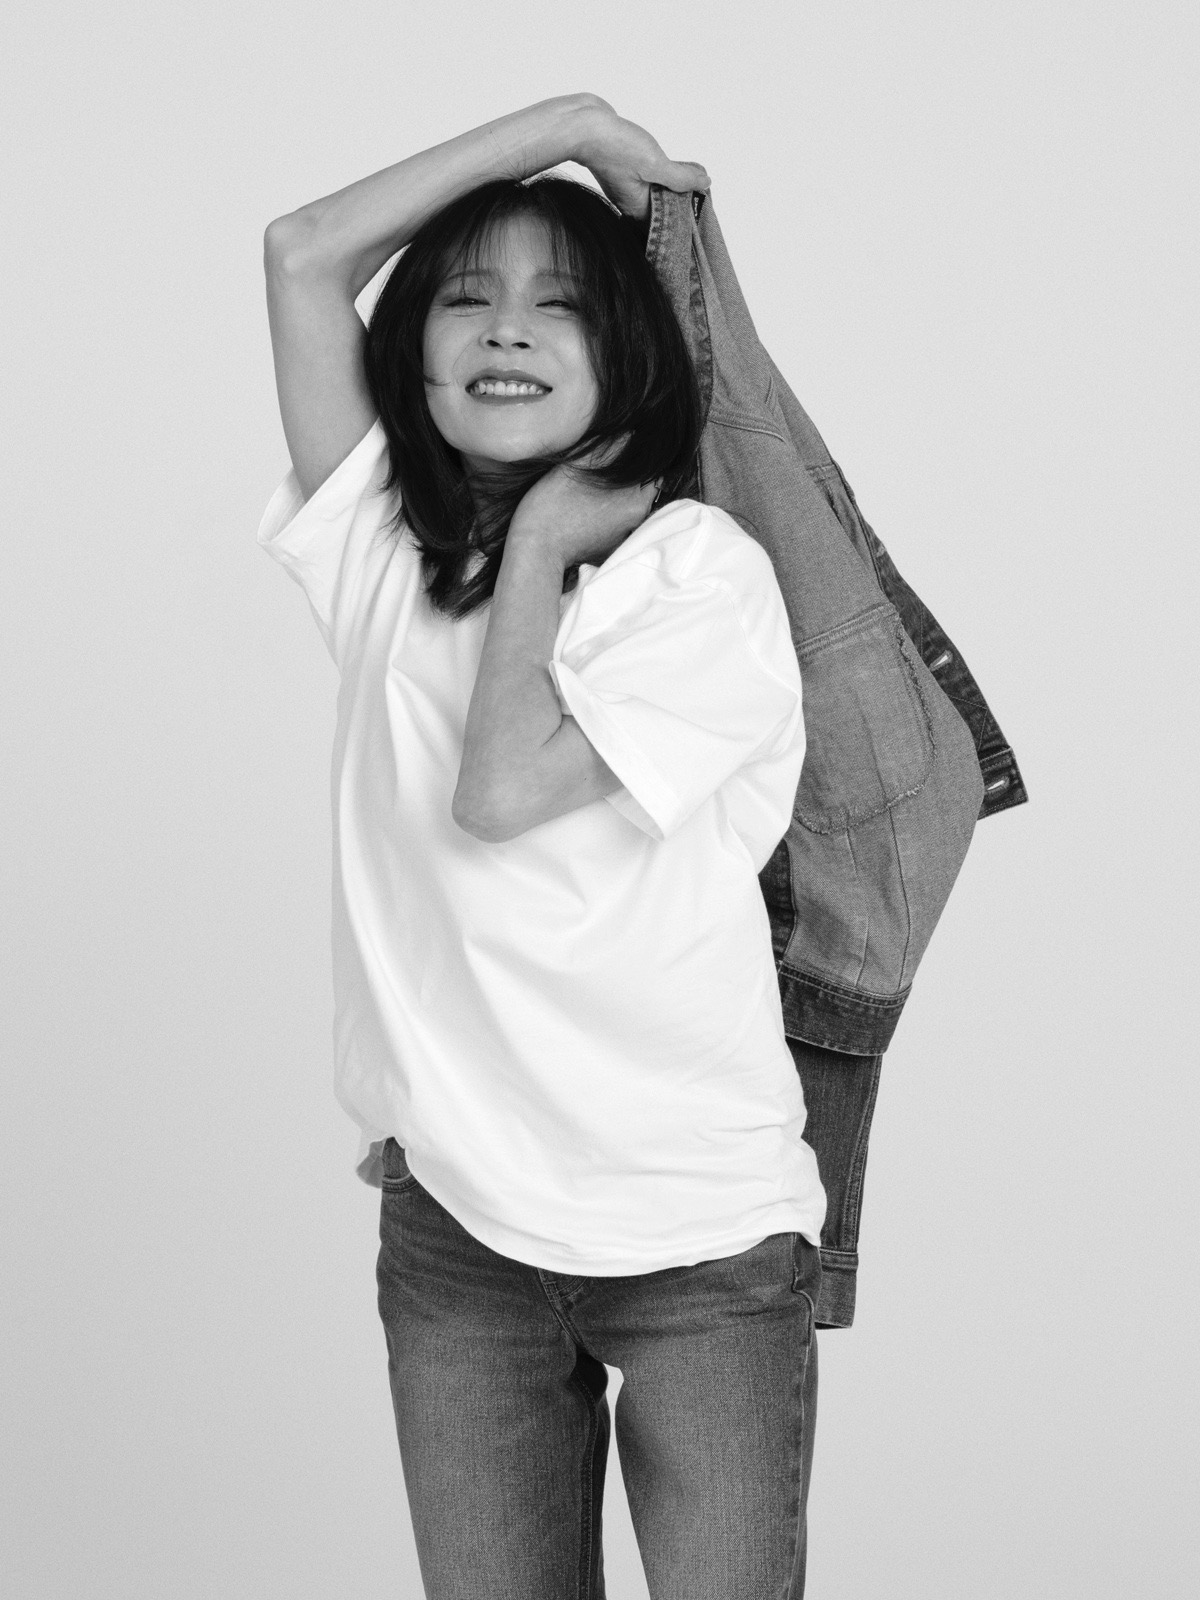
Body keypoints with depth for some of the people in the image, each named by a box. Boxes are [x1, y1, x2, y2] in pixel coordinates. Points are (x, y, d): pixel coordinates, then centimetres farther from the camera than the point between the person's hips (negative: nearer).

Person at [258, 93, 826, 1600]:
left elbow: (503, 790, -20)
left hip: (702, 1242, -3)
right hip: (454, 1220, 4)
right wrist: (565, 121, -1)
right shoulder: (387, 549, 4)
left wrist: (540, 543, -8)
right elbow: (305, 255, -3)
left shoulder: (702, 571, -9)